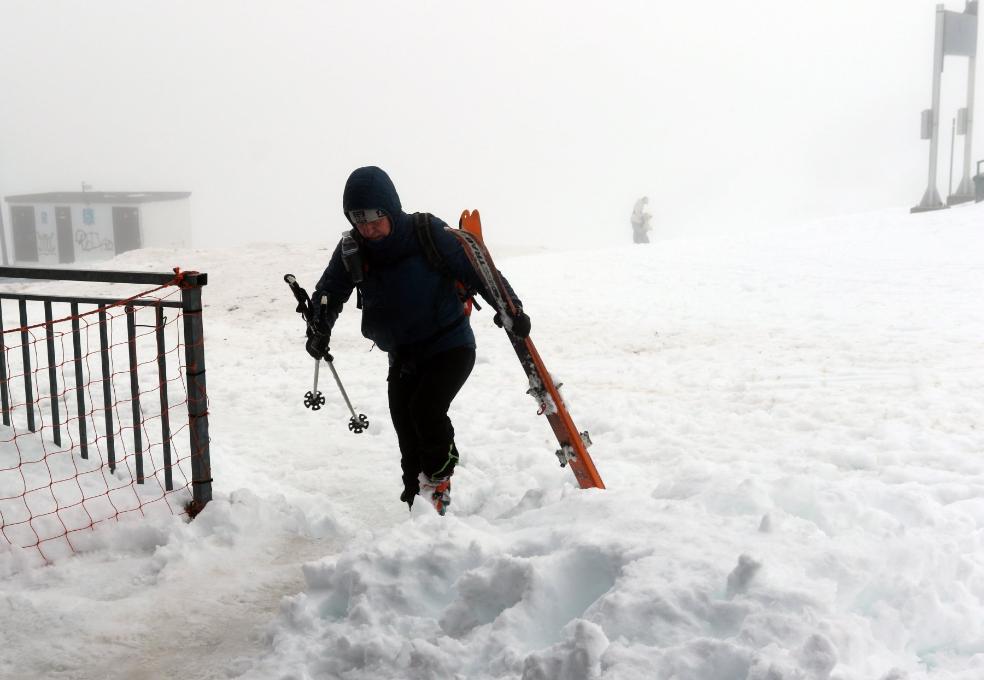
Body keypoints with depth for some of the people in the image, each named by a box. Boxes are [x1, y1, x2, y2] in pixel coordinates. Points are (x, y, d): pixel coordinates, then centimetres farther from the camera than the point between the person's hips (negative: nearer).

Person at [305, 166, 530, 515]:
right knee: (407, 432, 3)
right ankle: (417, 498, 20)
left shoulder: (428, 233, -16)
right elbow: (328, 292, 2)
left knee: (425, 409, -23)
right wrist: (319, 330, -17)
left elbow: (476, 267, -14)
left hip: (450, 346, -4)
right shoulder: (351, 250, -3)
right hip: (403, 356, 5)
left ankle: (439, 474, 4)